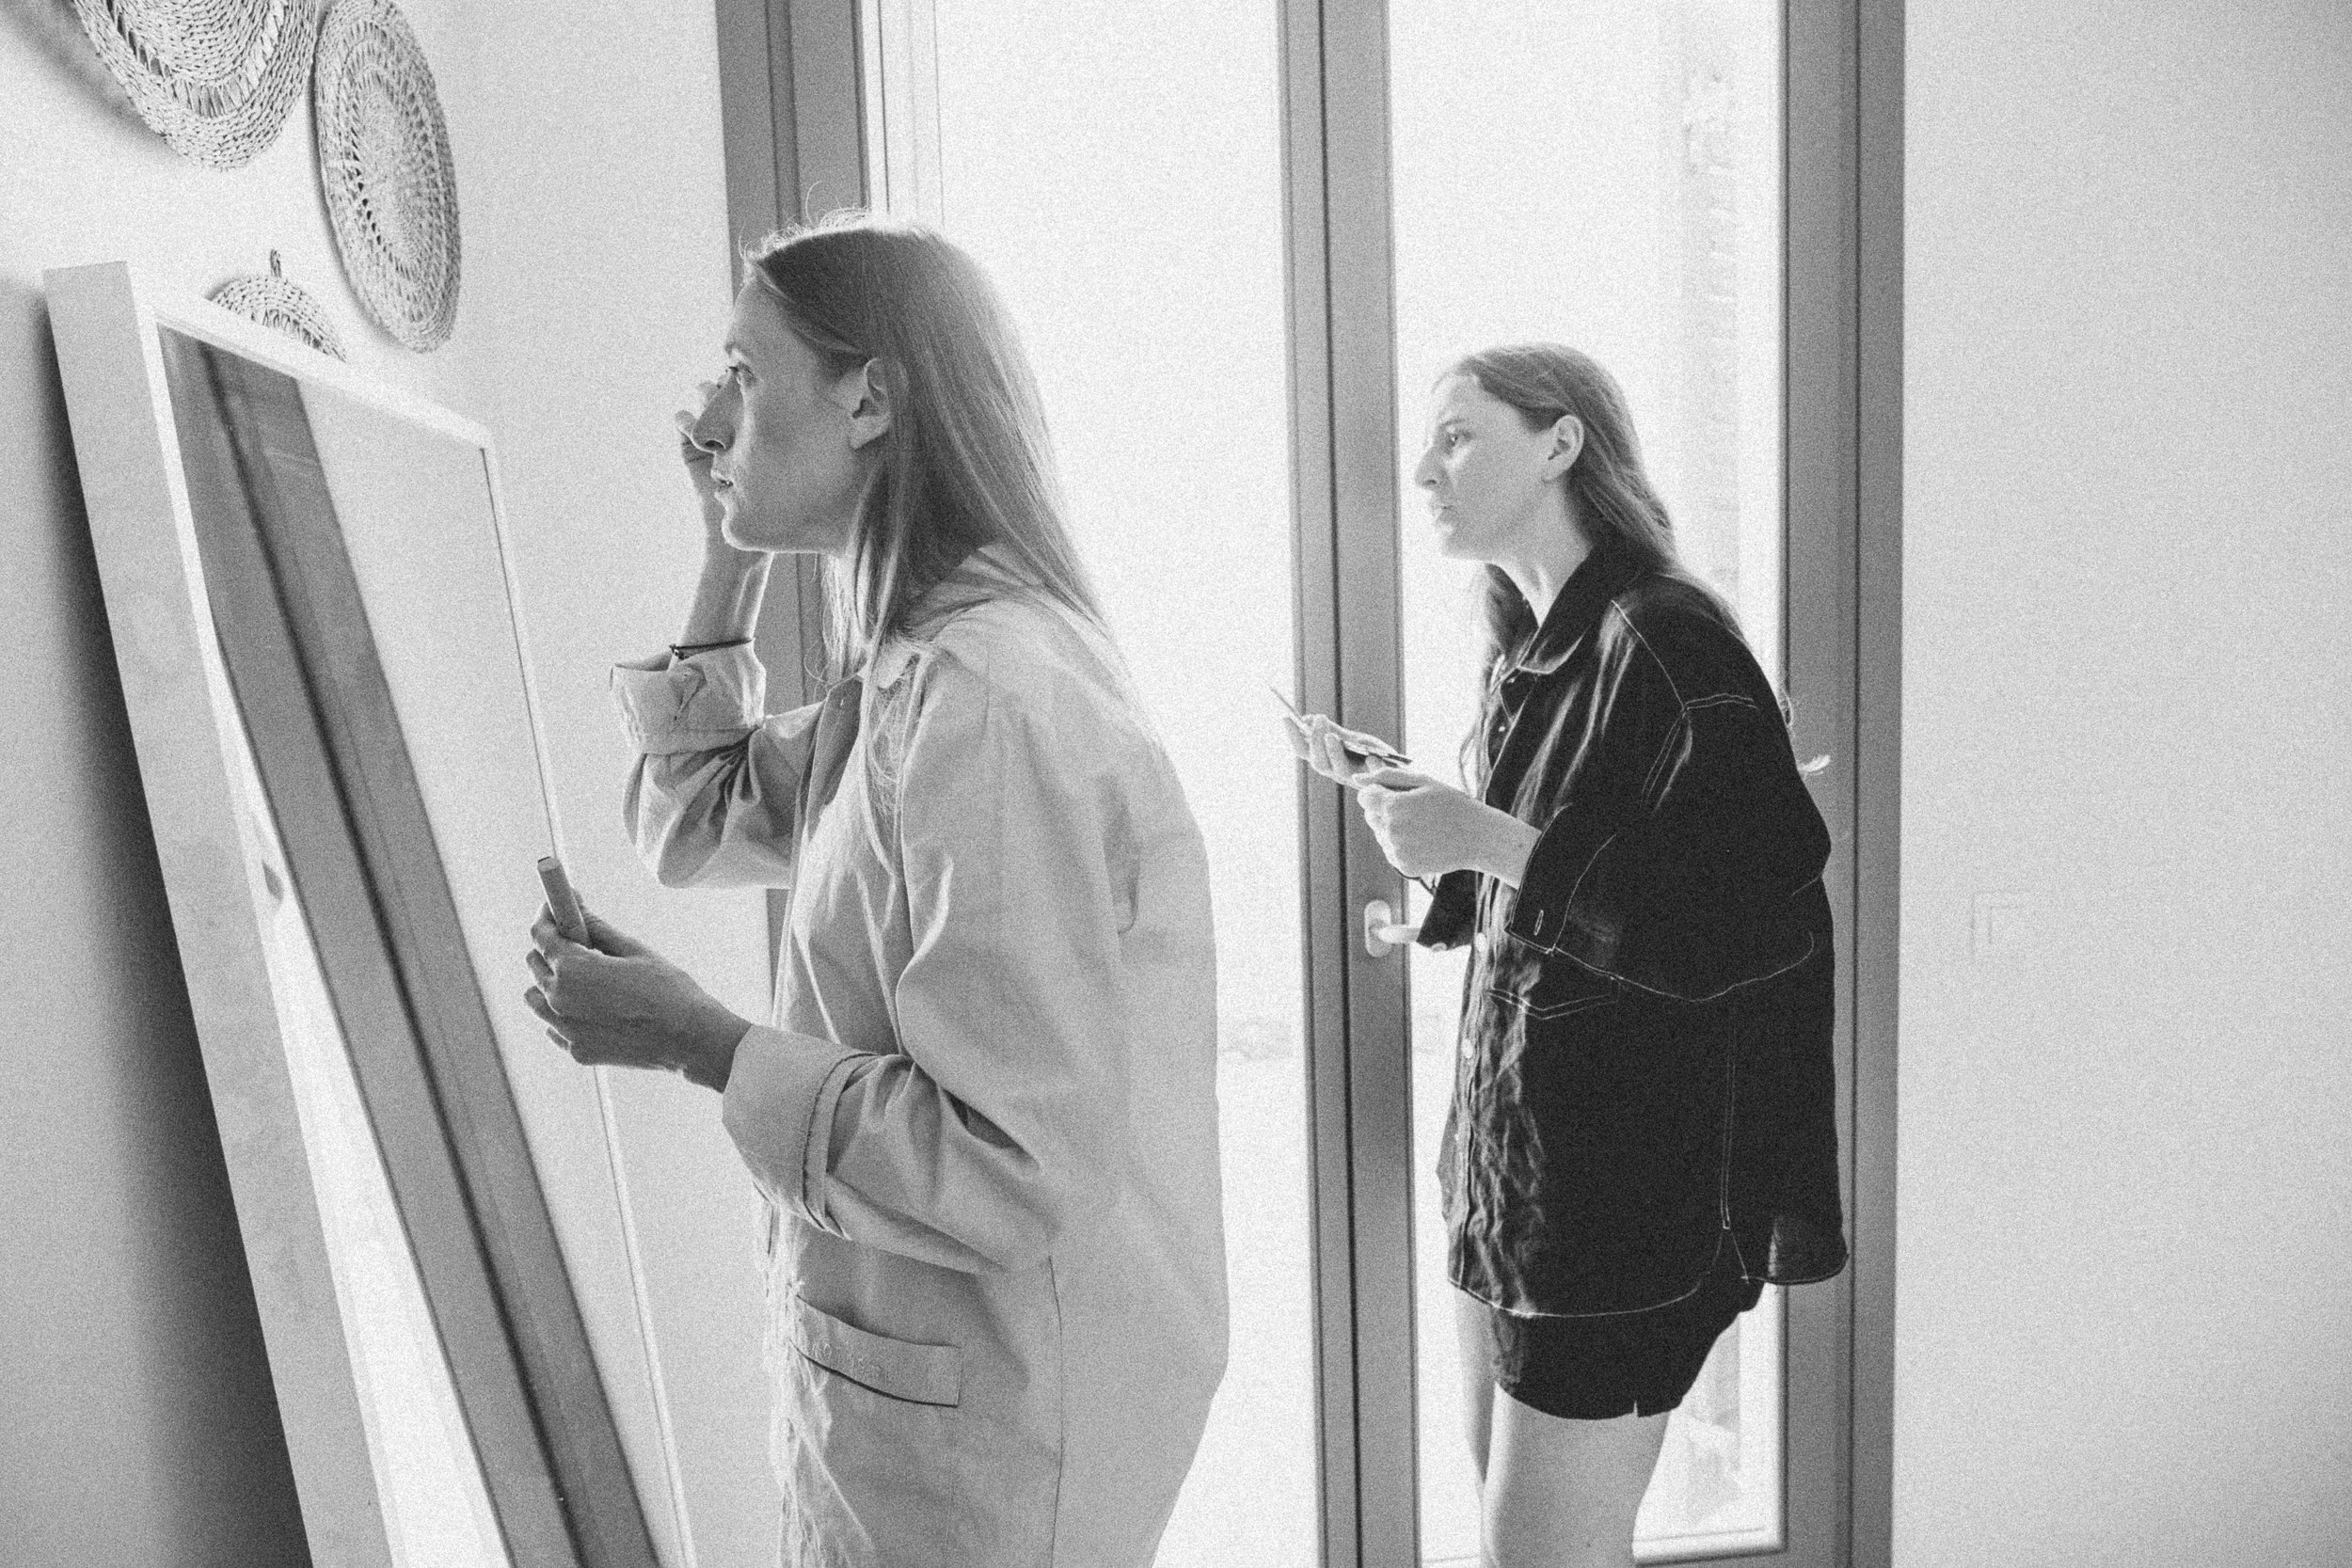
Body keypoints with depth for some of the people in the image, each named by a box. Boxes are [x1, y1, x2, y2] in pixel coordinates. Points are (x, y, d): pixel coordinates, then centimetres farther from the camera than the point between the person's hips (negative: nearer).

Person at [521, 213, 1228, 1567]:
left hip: (988, 1418, -8)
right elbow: (696, 829, 13)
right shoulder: (919, 665, 3)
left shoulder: (988, 702, -27)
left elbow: (1022, 1171, -29)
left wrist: (699, 1041, -21)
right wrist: (731, 566, 3)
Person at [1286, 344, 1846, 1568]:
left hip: (1621, 1187, -8)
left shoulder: (1665, 645, -16)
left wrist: (1493, 841, -23)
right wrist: (1387, 791, 5)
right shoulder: (1527, 654, 12)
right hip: (1506, 1150, 9)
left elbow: (1748, 929, -22)